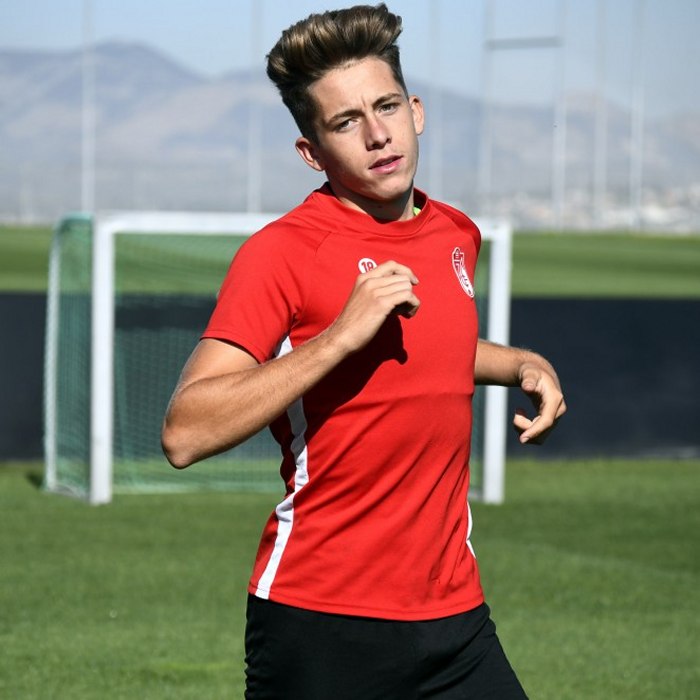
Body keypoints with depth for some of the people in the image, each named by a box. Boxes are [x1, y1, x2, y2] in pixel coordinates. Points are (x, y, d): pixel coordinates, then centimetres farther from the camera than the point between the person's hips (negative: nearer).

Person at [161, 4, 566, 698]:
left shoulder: (458, 235, 9)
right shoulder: (282, 252, -12)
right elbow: (184, 433, -23)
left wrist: (524, 365, 13)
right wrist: (342, 333, -26)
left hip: (456, 617, 6)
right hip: (321, 628, -6)